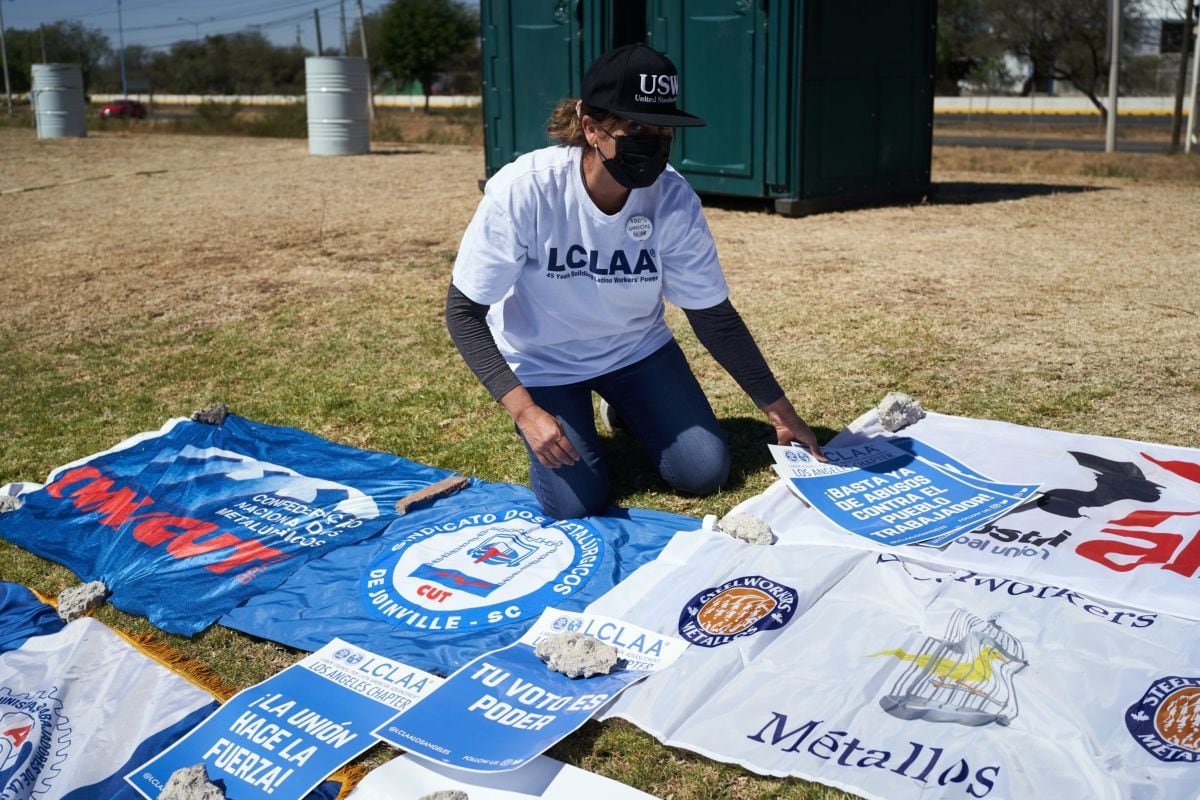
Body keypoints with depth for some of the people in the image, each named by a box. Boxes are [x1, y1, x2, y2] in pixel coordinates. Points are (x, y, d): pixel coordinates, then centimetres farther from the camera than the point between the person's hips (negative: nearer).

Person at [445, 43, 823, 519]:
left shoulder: (674, 199, -22)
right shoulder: (523, 189, -30)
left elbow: (713, 315, -10)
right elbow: (463, 310, -23)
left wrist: (779, 409, -7)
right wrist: (523, 409, -32)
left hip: (635, 348, 3)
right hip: (542, 363, -2)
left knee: (704, 473, -4)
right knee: (577, 505, -12)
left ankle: (625, 408, 26)